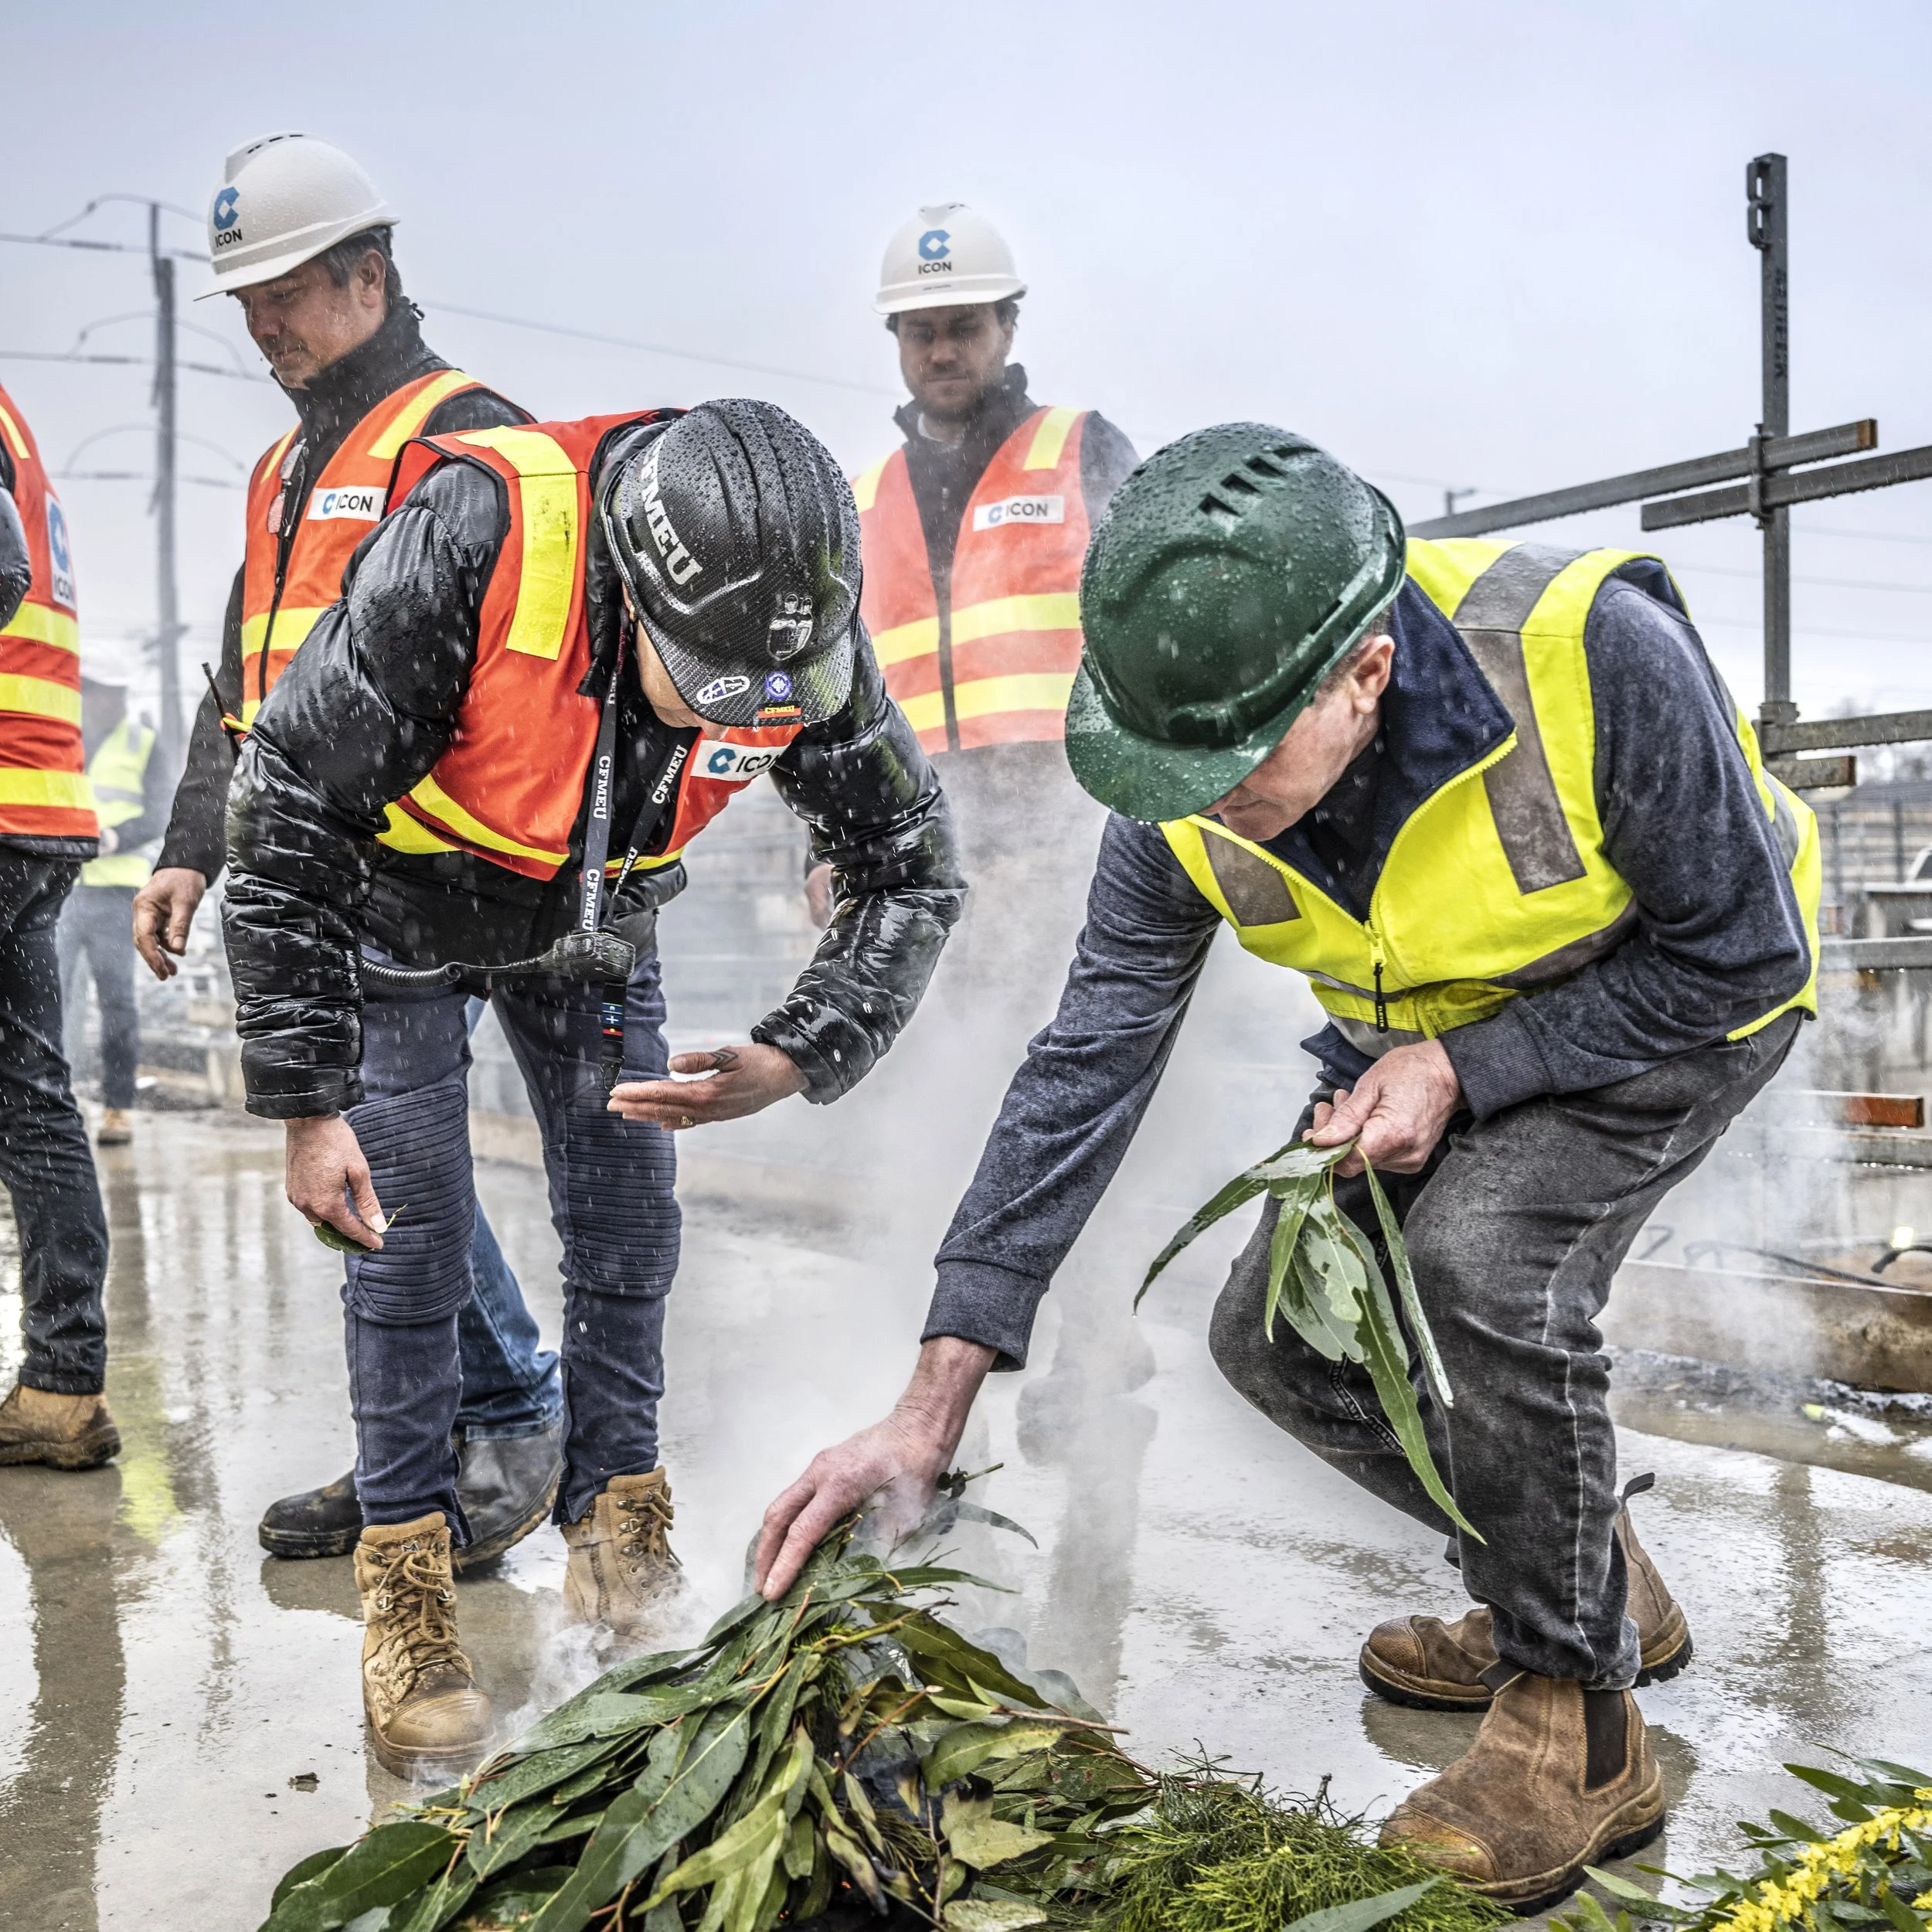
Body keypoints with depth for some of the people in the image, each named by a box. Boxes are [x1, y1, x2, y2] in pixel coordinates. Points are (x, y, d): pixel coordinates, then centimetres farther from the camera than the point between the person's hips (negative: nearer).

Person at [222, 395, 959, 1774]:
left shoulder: (807, 628, -27)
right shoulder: (470, 543, -39)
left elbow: (911, 869, -15)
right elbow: (284, 814, -29)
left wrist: (792, 1061, -31)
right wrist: (307, 1103, -26)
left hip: (596, 923, 3)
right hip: (401, 917, -3)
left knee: (629, 1230, 2)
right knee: (410, 1238, -6)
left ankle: (620, 1550, 20)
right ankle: (407, 1587, 9)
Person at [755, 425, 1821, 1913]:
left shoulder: (1594, 655, -38)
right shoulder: (1188, 796, -23)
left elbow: (1742, 953, -22)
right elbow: (1085, 1068, -20)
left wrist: (1465, 1070, -29)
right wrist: (933, 1409, -23)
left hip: (1686, 992, -5)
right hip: (1436, 1030, 5)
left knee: (1484, 1258, -30)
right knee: (1278, 1334, -3)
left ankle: (1581, 1718, -8)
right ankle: (1591, 1581, 20)